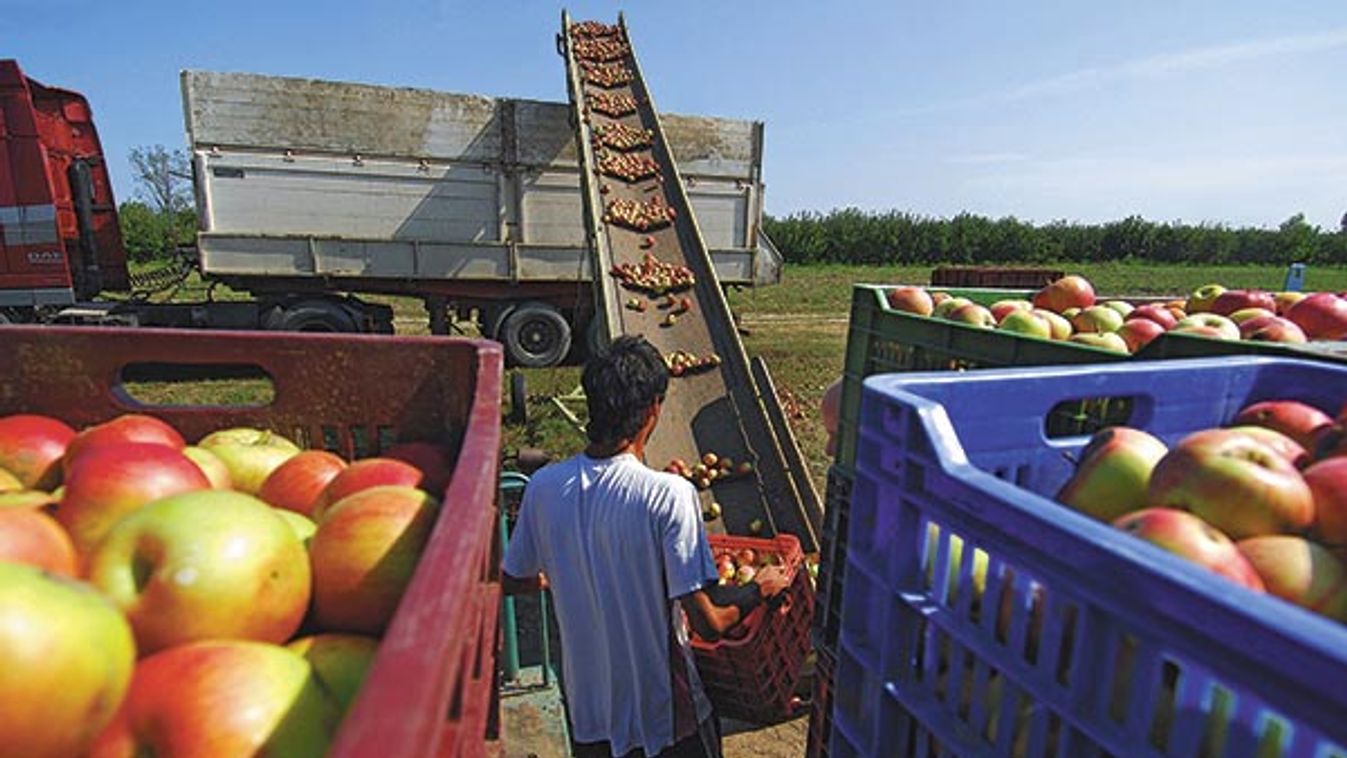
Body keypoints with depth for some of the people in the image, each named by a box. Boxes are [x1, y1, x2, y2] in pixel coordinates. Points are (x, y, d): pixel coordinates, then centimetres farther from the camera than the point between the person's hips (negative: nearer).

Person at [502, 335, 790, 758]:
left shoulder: (544, 488, -14)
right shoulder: (669, 495, -28)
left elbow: (511, 581, 1)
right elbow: (709, 624, -25)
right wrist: (761, 588, -6)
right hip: (664, 716, -3)